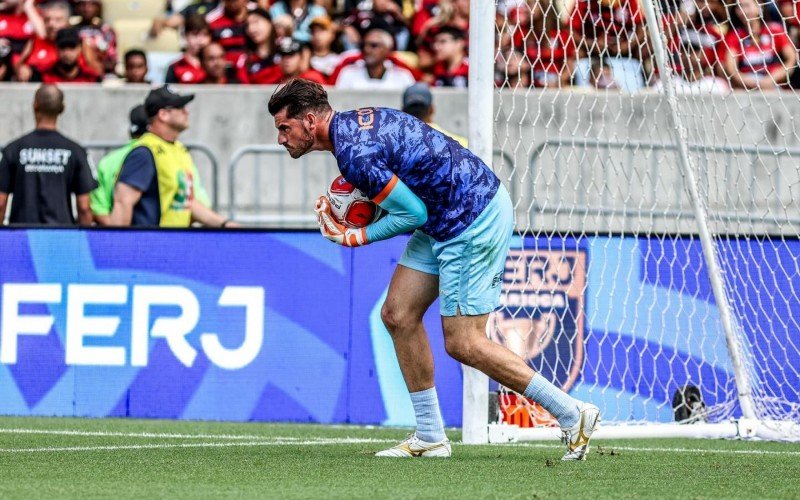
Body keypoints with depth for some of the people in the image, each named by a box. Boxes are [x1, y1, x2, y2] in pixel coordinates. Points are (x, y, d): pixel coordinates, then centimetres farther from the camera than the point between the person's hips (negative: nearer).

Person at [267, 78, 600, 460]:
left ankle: (572, 414, 0)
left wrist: (354, 238, -6)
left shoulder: (353, 154, -22)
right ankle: (430, 436, 12)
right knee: (398, 315, 6)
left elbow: (413, 213, -18)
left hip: (474, 222, -10)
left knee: (464, 344, -8)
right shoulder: (357, 120, 8)